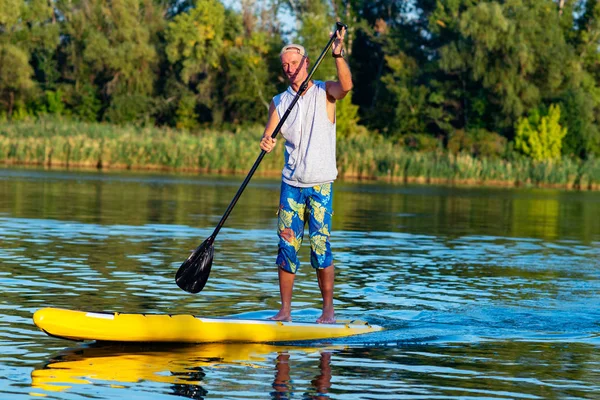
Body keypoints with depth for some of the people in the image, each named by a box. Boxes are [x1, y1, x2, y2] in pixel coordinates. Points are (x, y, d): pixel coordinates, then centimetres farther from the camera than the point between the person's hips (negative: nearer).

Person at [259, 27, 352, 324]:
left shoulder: (324, 92, 0)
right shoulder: (279, 102, 9)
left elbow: (346, 86, -22)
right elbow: (269, 134, 0)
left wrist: (338, 55, -36)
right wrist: (266, 142, -23)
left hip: (320, 184, -3)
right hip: (291, 184, 3)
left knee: (320, 247, -5)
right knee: (287, 246, 0)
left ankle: (328, 310, 4)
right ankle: (285, 310, 7)